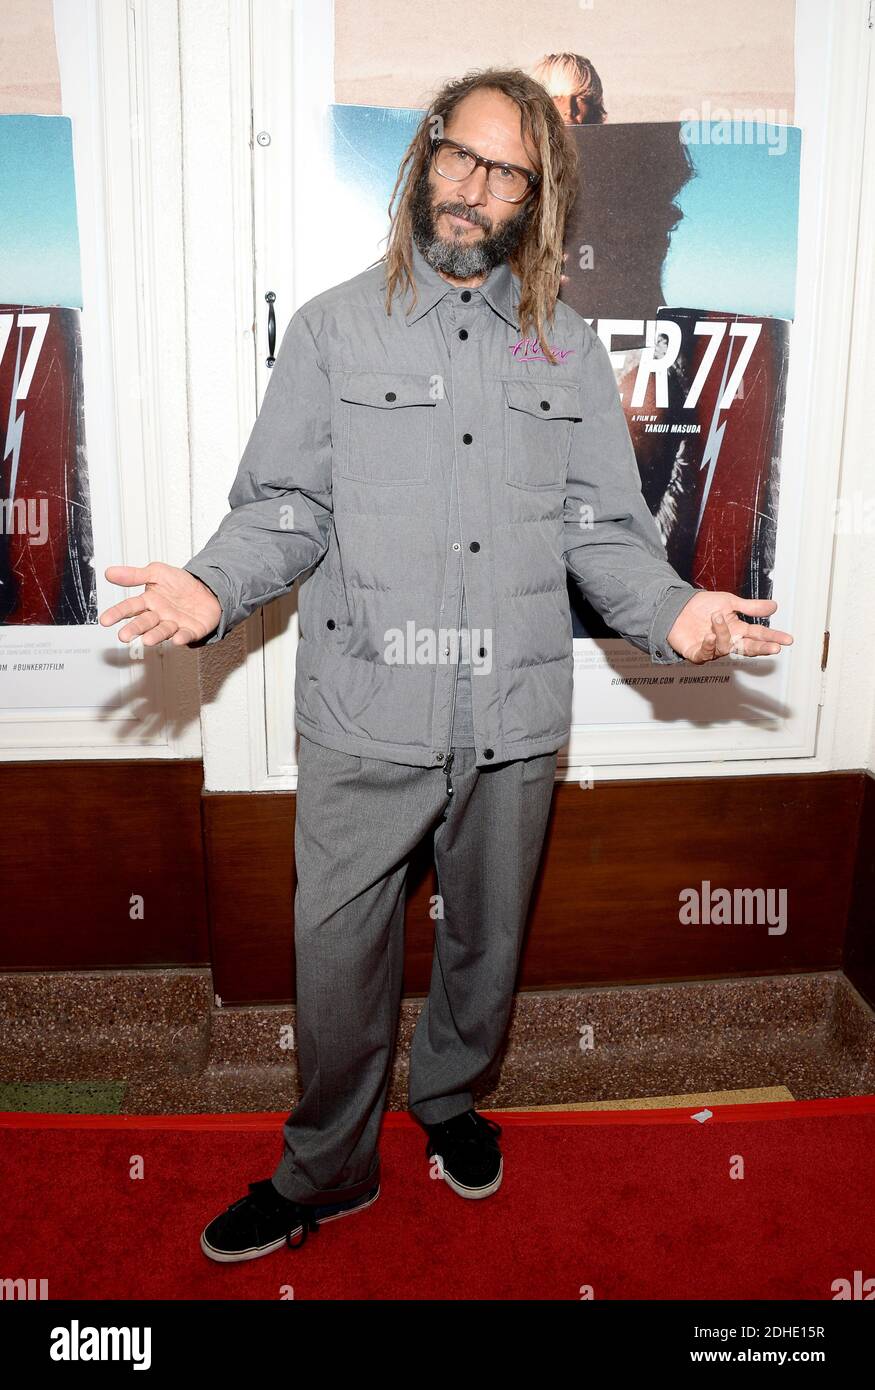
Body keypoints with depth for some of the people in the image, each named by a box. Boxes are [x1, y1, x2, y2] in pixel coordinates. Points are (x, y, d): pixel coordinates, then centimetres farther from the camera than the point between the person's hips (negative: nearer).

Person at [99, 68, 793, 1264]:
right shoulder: (336, 327, 3)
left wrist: (670, 611, -13)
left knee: (487, 941, 19)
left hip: (516, 719, 2)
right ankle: (326, 1172, 34)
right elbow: (284, 508, -1)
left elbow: (603, 529, 5)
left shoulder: (571, 349, 8)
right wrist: (213, 590, -20)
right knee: (339, 955, 8)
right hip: (366, 720, -2)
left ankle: (450, 1099, 48)